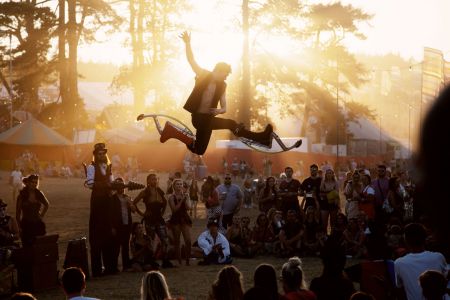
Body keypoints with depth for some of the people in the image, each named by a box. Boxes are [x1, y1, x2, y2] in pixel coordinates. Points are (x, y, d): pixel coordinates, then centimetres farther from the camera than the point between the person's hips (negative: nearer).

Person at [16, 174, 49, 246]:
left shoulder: (39, 194, 1)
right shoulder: (22, 195, -7)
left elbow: (46, 205, 21)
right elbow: (18, 213, -2)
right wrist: (20, 227, -3)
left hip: (38, 224, 3)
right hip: (26, 224, -3)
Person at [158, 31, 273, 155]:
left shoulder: (222, 85, 6)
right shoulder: (203, 75, -5)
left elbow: (224, 108, 7)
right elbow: (191, 60, -16)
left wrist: (218, 110, -17)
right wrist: (187, 43, -30)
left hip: (208, 118, 5)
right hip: (198, 117, -5)